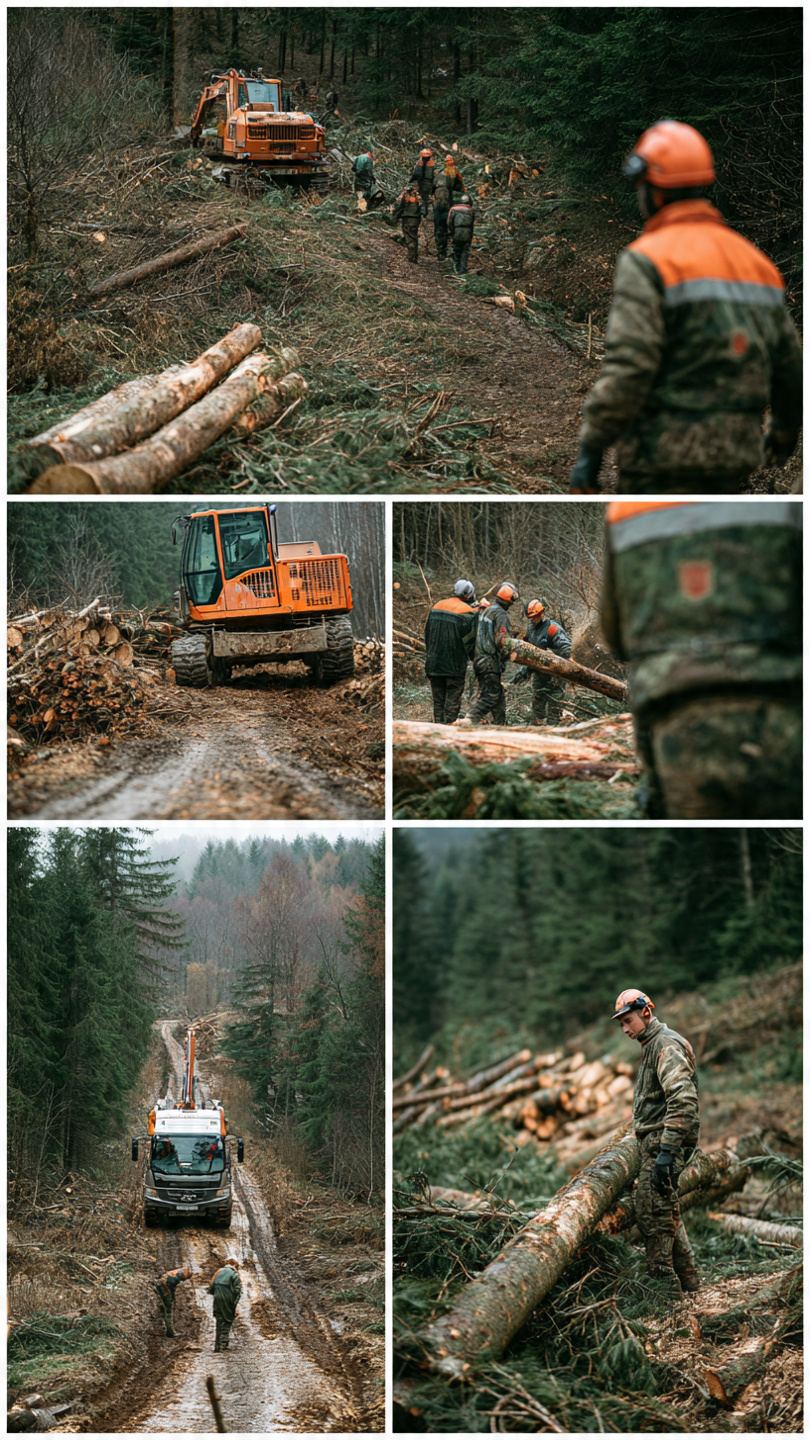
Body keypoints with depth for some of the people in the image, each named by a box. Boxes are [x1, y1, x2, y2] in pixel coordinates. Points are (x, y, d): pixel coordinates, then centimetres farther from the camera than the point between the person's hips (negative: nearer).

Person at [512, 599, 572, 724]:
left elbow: (565, 648, -26)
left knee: (553, 706, -5)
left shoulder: (552, 628, -17)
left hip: (554, 675, -9)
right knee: (537, 705, 13)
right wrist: (523, 671, 12)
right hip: (538, 674, 9)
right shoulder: (531, 629, 10)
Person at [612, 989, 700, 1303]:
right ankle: (687, 1279, 25)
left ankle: (665, 1286, -9)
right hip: (653, 1141, 11)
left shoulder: (667, 1045, -15)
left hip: (662, 1142, -11)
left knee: (652, 1214, -11)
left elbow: (683, 1100, -26)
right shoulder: (651, 1047, 19)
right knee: (667, 1212, 16)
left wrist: (667, 1151, -30)